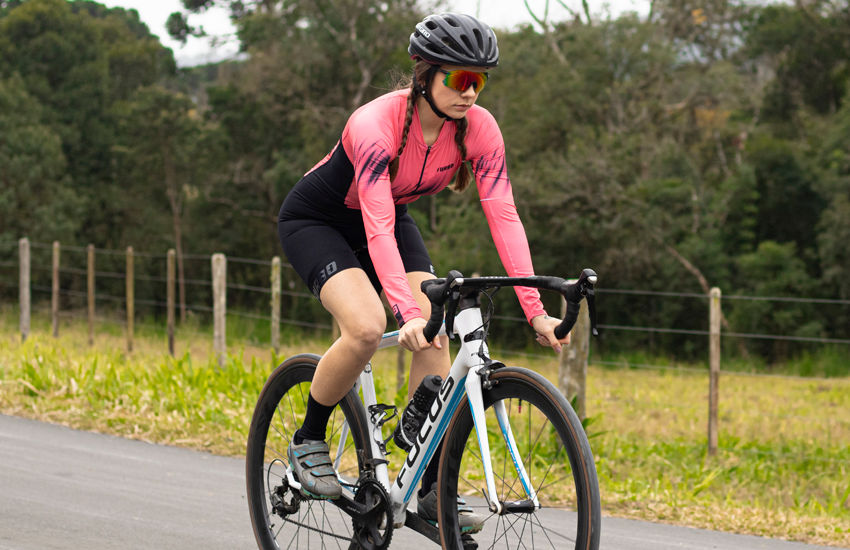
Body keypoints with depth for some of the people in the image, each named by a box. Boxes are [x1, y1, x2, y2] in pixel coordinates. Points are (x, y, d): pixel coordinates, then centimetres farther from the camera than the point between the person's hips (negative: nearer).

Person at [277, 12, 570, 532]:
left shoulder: (478, 128, -21)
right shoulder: (376, 124, -36)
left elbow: (504, 216, -24)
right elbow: (378, 230, -44)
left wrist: (535, 310, -32)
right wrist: (408, 312, -55)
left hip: (392, 217, 5)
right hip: (315, 221, -5)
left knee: (437, 334, -15)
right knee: (367, 328, -29)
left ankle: (432, 491, -9)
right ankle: (309, 441, -4)